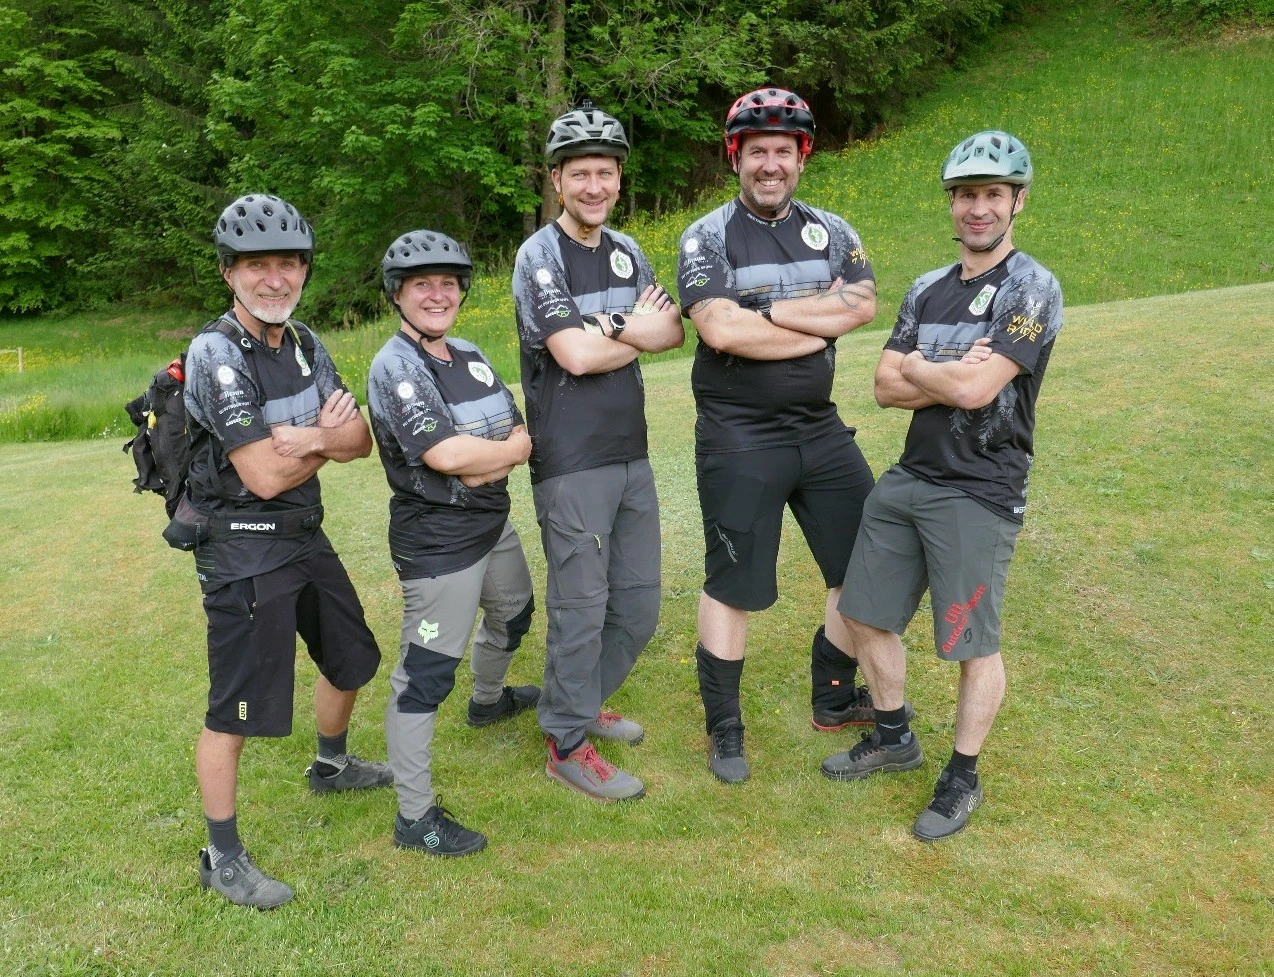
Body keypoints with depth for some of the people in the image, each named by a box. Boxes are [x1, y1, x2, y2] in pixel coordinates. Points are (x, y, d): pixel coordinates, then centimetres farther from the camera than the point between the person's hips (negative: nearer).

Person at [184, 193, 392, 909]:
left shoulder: (305, 344, 4)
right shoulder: (216, 354, -19)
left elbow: (362, 439, -3)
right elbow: (267, 475, -24)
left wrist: (311, 438, -23)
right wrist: (330, 439, -8)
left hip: (305, 536, 8)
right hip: (243, 550, -8)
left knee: (351, 659, 23)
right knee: (236, 710, 0)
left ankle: (333, 766, 49)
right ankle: (223, 859, 18)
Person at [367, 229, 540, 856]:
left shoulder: (469, 355, 9)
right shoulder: (395, 368, -16)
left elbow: (522, 435, 4)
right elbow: (445, 454, -27)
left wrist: (487, 461, -16)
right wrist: (506, 448, -10)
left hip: (494, 522, 10)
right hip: (437, 539, -9)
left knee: (512, 616, 31)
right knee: (426, 673, -4)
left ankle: (488, 701, 60)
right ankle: (415, 817, 6)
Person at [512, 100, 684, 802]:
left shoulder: (627, 252, 13)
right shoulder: (540, 254, -8)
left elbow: (673, 333, 3)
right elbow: (576, 355, -20)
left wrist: (611, 325, -14)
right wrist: (639, 333, -4)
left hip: (631, 454, 7)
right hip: (572, 462, -7)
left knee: (638, 605, 14)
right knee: (581, 606, -1)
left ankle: (582, 703, 34)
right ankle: (566, 744, 16)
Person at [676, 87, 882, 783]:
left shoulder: (831, 231, 8)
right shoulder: (707, 237, -5)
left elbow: (863, 305, -10)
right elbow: (721, 330, -22)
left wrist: (769, 311, -17)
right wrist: (818, 324, -13)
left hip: (820, 428, 5)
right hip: (738, 437, -5)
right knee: (732, 585, 4)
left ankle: (834, 699, 32)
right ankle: (724, 730, 22)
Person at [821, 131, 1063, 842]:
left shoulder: (1033, 288, -10)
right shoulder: (928, 290, 11)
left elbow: (976, 390, -21)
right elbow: (886, 389, 2)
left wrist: (916, 367, -4)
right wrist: (953, 377, -13)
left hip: (980, 495, -7)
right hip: (909, 480, 7)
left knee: (974, 645, 4)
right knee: (866, 616, 14)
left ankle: (963, 780, 25)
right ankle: (895, 739, 36)